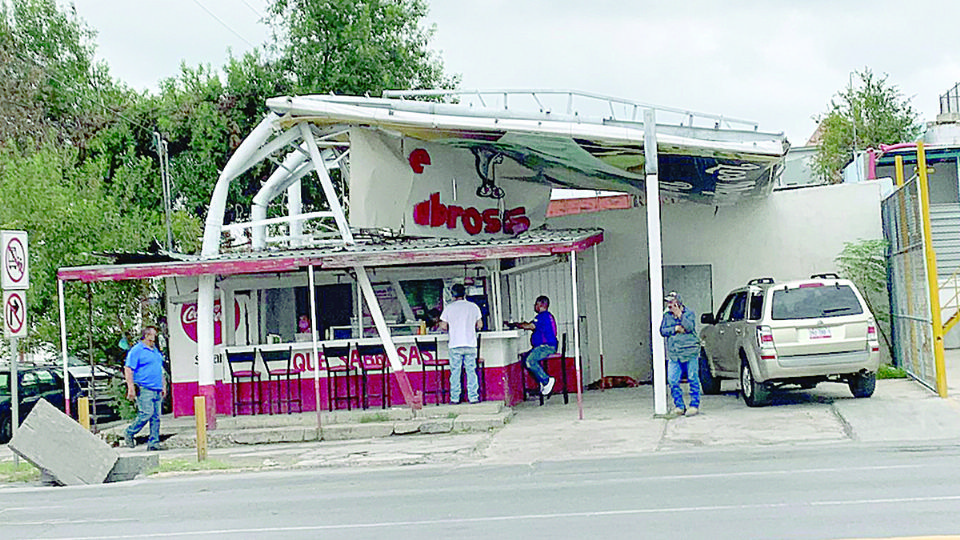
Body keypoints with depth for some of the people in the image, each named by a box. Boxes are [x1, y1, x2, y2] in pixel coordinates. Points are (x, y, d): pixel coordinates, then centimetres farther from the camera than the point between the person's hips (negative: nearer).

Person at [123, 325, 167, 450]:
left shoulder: (156, 351, 21)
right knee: (147, 413, -16)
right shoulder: (136, 350, -4)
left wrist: (163, 386, 23)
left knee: (156, 417, 2)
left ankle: (153, 442, 4)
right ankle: (129, 433, 3)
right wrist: (131, 388, -16)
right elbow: (128, 369, -9)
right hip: (144, 389, -7)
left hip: (157, 390, 7)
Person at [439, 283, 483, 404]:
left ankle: (455, 398, 3)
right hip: (470, 344, 1)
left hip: (455, 345, -1)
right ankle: (473, 397, 3)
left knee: (455, 371, 3)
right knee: (471, 371, 5)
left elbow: (443, 327, 0)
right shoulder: (473, 306, 5)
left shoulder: (449, 308, 0)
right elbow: (480, 325, 9)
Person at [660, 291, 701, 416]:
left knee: (693, 379, -1)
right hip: (673, 354, 4)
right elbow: (662, 330, 5)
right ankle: (680, 406, 8)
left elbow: (690, 326, -15)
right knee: (672, 381, -2)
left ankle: (694, 405, 8)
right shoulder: (666, 315, 12)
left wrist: (679, 314, -17)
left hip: (690, 352, -4)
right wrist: (675, 329, -9)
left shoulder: (689, 313, 1)